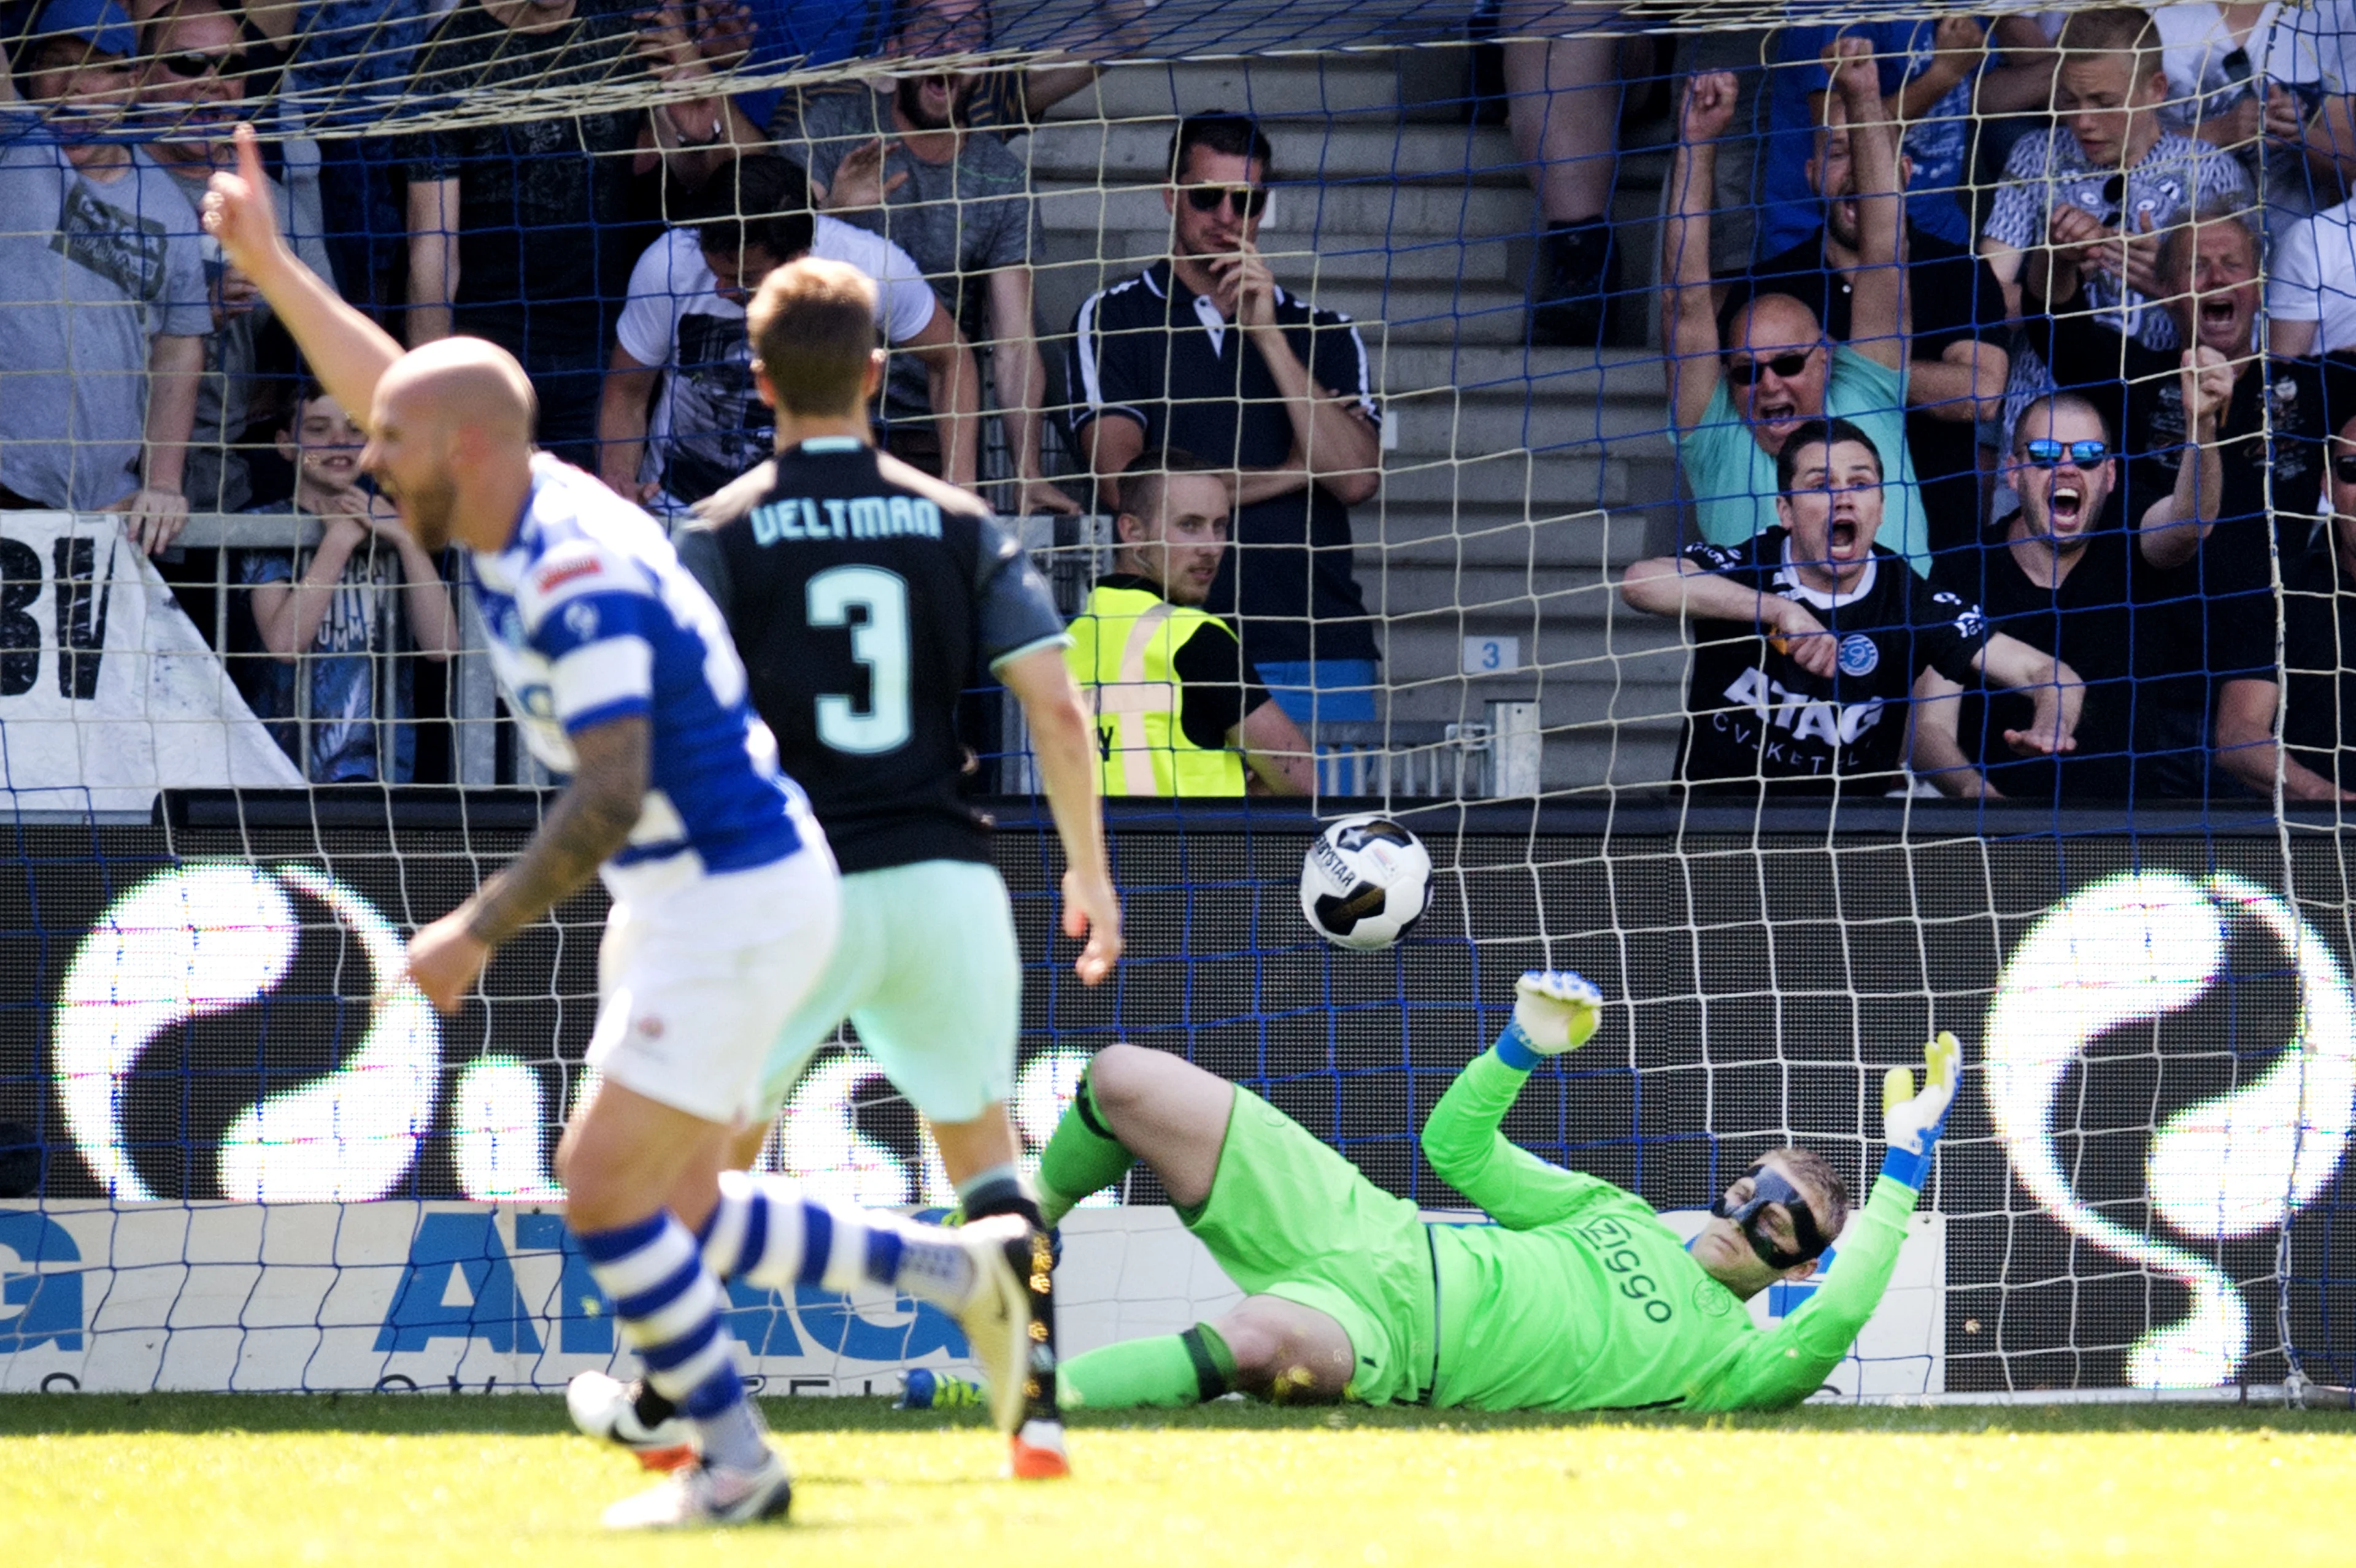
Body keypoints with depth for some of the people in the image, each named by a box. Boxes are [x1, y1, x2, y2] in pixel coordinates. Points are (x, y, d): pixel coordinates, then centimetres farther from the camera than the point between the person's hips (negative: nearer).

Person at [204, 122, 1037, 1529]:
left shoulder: (578, 578, -22)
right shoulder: (527, 502, 5)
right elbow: (398, 385, 21)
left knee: (606, 1193, -8)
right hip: (698, 900, 10)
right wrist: (272, 266, 18)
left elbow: (610, 794, -29)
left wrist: (480, 932, -26)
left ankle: (736, 1465, 1)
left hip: (736, 904, -10)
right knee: (663, 1211, 12)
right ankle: (949, 1269, 17)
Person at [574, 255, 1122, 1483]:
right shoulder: (957, 525, 5)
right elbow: (1054, 703, -1)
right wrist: (1088, 873, 7)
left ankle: (663, 1400, 24)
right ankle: (1035, 1401, 1)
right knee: (981, 1142, 15)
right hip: (946, 876, 2)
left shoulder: (725, 533, -1)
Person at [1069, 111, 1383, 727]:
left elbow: (1357, 478, 0)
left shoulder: (1326, 334, 16)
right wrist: (1290, 474, 3)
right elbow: (1121, 484, -3)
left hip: (1321, 654, 2)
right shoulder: (1113, 320, 9)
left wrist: (1268, 334, -4)